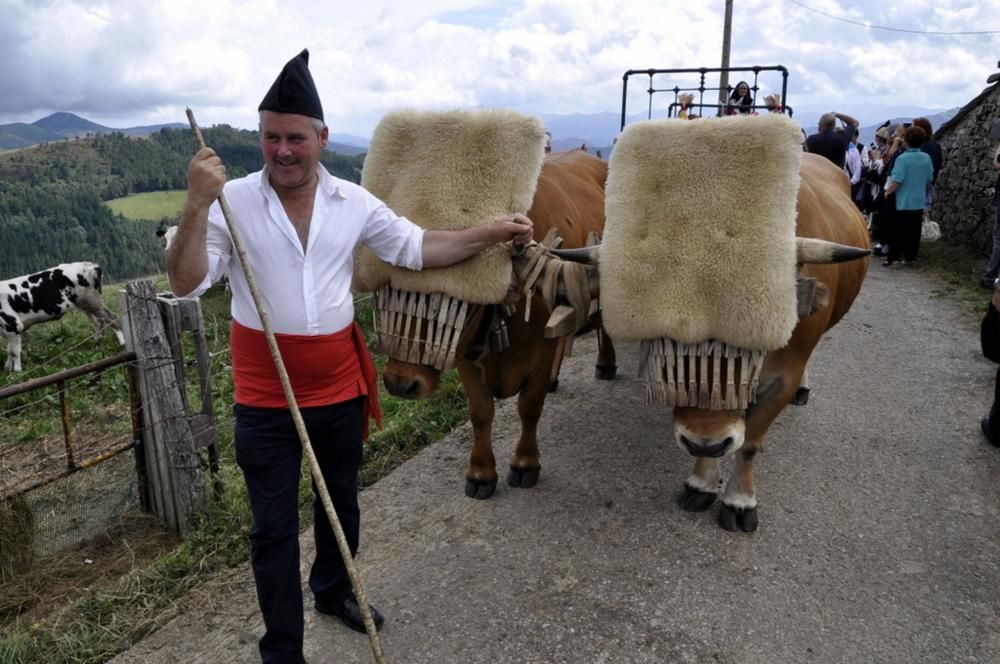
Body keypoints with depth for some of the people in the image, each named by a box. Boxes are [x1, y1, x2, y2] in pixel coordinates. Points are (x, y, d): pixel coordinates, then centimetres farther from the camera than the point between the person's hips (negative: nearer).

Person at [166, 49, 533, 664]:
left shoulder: (354, 203, -3)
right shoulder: (233, 202, -12)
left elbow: (416, 248, 5)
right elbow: (186, 284, -16)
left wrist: (491, 234, 1)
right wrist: (198, 206, -28)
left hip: (341, 389, 3)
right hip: (266, 401, -3)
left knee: (342, 503, 22)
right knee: (275, 525, 9)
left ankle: (334, 591, 50)